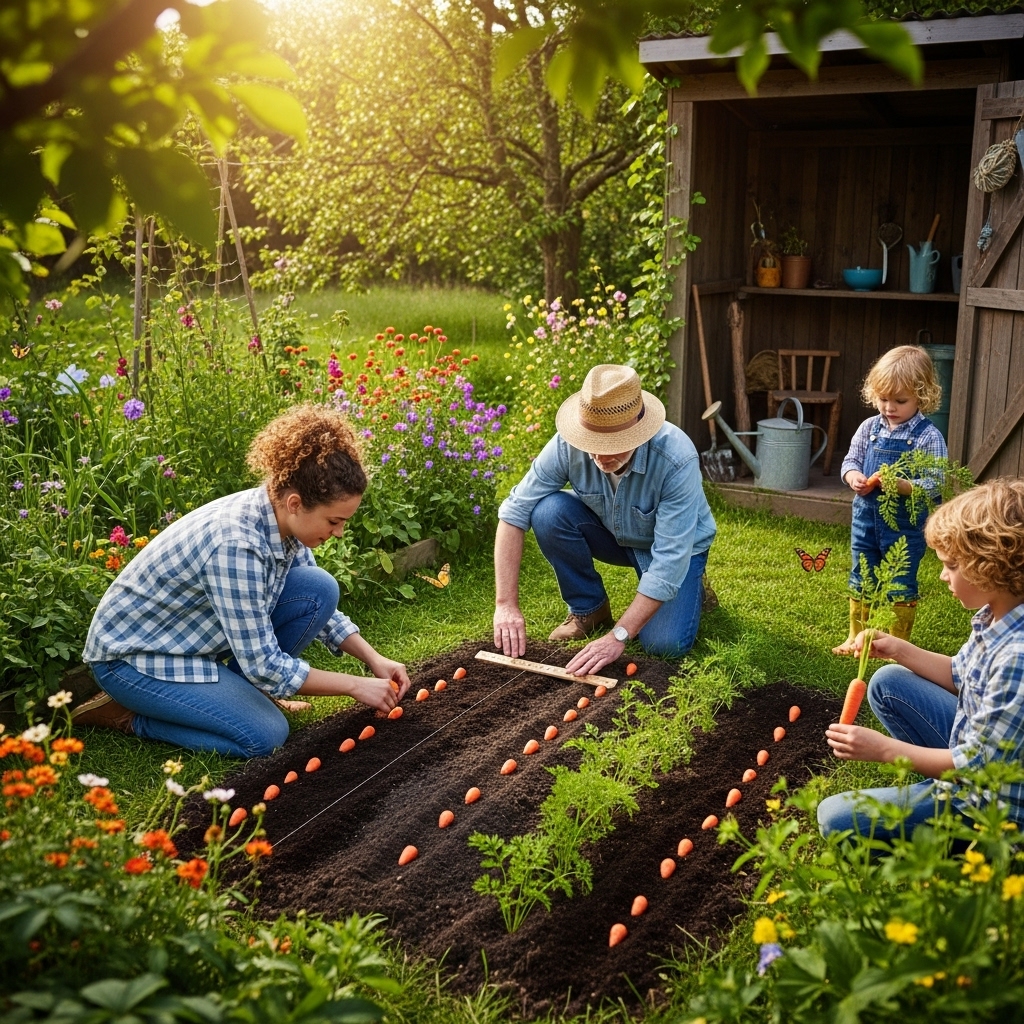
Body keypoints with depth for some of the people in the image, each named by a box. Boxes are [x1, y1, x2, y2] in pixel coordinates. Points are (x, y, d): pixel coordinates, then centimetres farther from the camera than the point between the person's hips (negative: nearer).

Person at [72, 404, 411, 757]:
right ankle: (126, 714, -2)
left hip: (194, 634, 8)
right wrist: (355, 685, -20)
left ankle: (237, 690, 7)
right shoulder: (237, 545, -35)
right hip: (133, 655, -8)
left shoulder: (279, 516, -10)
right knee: (266, 736, -20)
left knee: (319, 589, -10)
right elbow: (263, 665, -28)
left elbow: (319, 605, 6)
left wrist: (374, 659, -4)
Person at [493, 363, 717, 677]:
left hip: (673, 544, -3)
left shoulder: (676, 459, -37)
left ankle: (691, 585, 12)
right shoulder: (568, 444, -28)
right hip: (611, 532, 3)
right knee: (549, 512, -26)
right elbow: (514, 512, -23)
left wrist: (618, 637, -38)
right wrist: (506, 605, -30)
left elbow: (669, 560, -36)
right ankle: (589, 609, -3)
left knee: (665, 645, -23)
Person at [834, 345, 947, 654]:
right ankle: (857, 637, 31)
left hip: (906, 524, -5)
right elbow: (850, 461, 7)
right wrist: (854, 477, -16)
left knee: (901, 587, 8)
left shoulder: (928, 437, -14)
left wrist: (900, 484, -32)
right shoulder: (869, 428, 0)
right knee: (860, 582, 16)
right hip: (866, 518, 5)